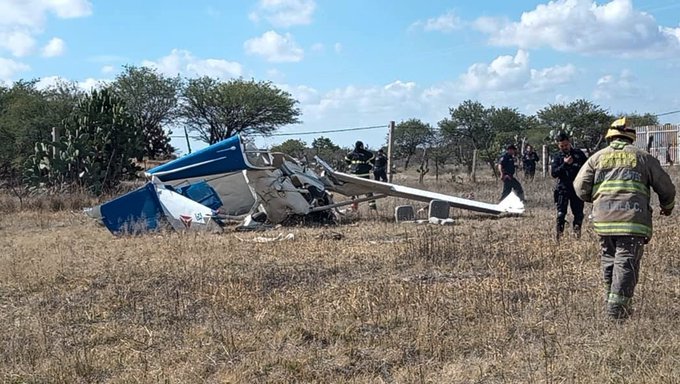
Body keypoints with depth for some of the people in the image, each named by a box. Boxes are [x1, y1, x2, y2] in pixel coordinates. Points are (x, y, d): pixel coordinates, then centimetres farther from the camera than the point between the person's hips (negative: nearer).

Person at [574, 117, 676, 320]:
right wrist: (667, 206, 32)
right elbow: (666, 187, 13)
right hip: (633, 219, -2)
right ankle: (617, 307, -8)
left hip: (604, 218, 2)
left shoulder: (597, 157, 13)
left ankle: (613, 299, 20)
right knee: (627, 262, -3)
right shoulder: (643, 157, 11)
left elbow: (580, 186, 7)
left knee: (609, 260, 15)